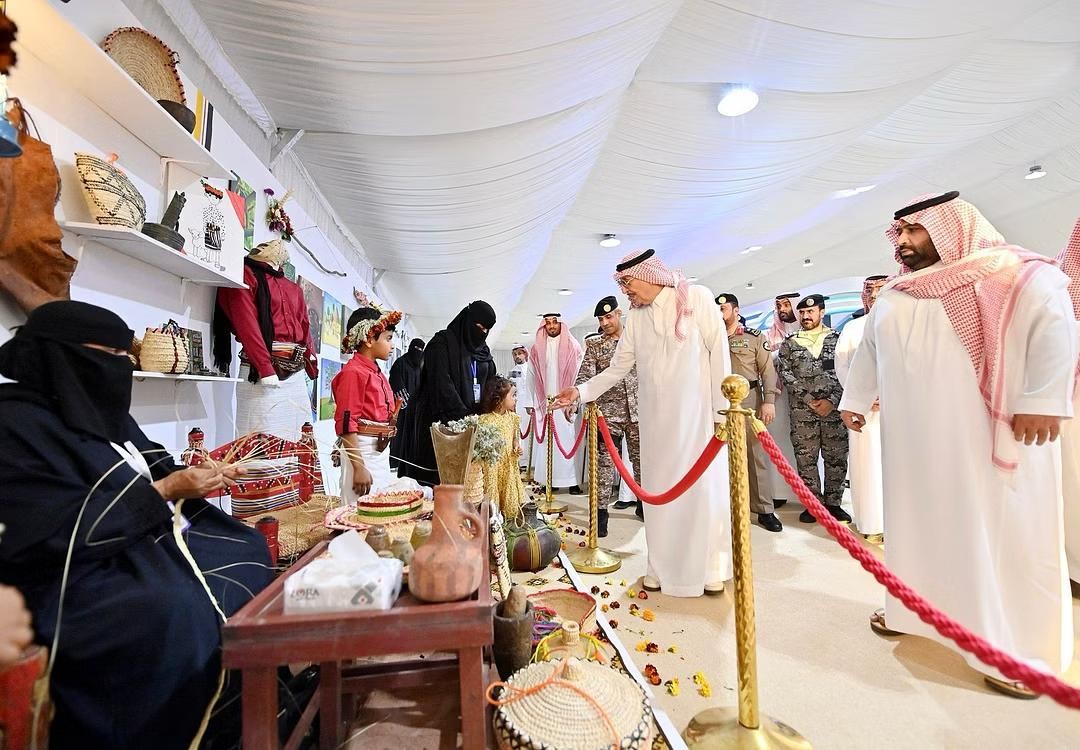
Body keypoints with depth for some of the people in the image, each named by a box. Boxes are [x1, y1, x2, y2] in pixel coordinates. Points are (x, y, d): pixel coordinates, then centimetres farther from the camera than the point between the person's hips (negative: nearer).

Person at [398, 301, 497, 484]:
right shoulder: (443, 342, -4)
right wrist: (464, 416, -18)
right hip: (441, 417, -6)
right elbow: (442, 385, -13)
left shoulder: (483, 350, 16)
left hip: (473, 417, 6)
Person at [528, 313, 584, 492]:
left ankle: (572, 480, 2)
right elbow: (534, 378, 9)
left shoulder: (572, 347, 5)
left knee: (568, 439, -3)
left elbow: (579, 375, 0)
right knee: (547, 440, 1)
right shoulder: (537, 349, 11)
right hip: (546, 402, 2)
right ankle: (550, 480, 7)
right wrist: (533, 403, 5)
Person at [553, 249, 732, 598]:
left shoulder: (696, 297, -3)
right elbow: (617, 369, 11)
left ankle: (710, 567, 21)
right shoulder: (635, 318, 7)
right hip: (656, 419, 3)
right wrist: (581, 391, -1)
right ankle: (663, 567, 21)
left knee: (704, 487, 3)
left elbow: (718, 351, -5)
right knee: (659, 489, 6)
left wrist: (722, 410, -8)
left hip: (697, 414, -3)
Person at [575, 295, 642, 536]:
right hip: (608, 412, -2)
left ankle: (644, 503, 29)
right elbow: (585, 376, -5)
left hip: (638, 410, 2)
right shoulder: (594, 345, 3)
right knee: (605, 462, 0)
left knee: (642, 459, 12)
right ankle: (600, 510, 8)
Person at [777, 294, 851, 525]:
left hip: (834, 408, 0)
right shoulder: (789, 343, 9)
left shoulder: (837, 339, 8)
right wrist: (809, 399, -6)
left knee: (837, 457, 5)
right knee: (806, 459, 2)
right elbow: (785, 374, 2)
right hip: (802, 410, 0)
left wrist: (832, 400, -9)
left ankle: (833, 503, 18)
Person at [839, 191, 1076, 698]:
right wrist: (854, 400, 22)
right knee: (917, 523, 12)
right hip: (914, 441, 5)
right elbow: (868, 350, 21)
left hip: (990, 437, -5)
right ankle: (912, 607, 27)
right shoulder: (894, 295, 14)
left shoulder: (1011, 276, -2)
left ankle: (1021, 648, 16)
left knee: (1002, 533, 3)